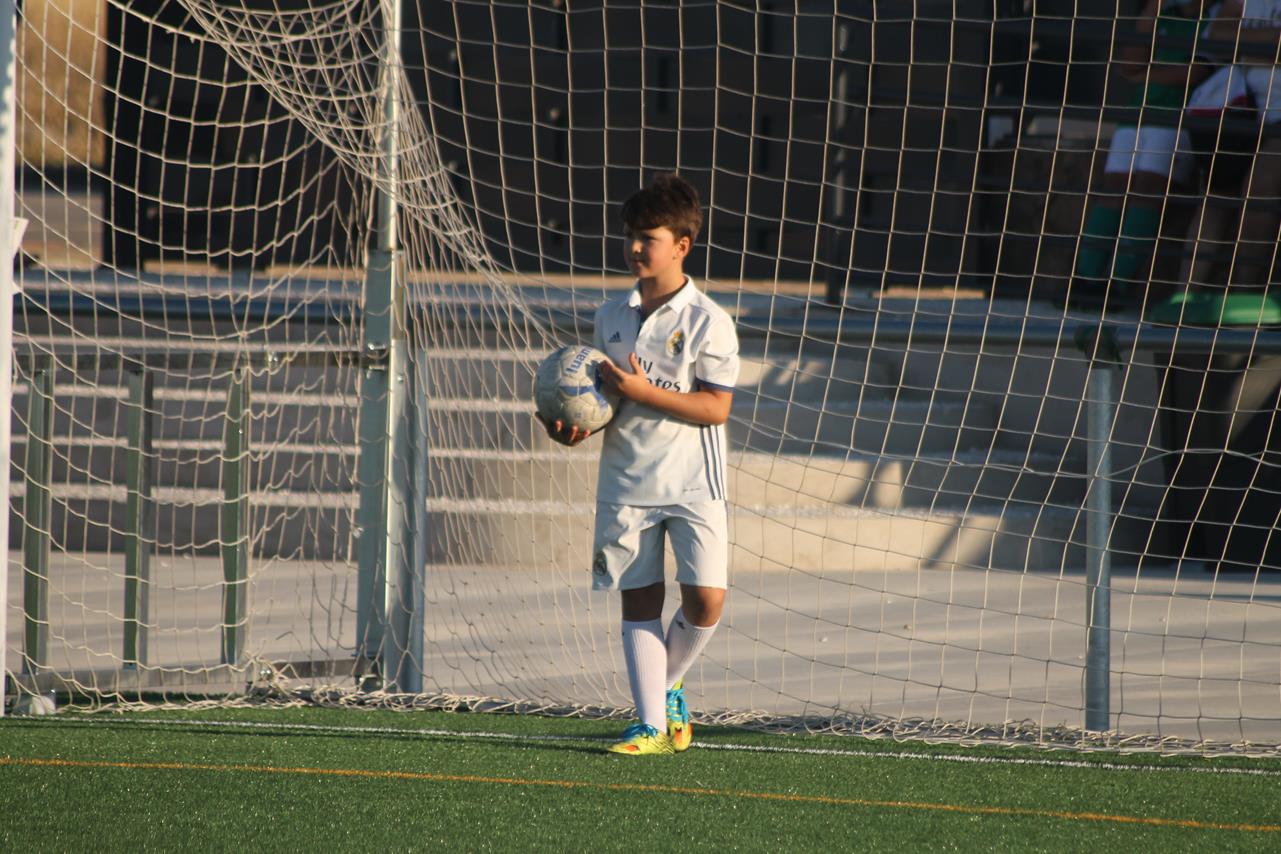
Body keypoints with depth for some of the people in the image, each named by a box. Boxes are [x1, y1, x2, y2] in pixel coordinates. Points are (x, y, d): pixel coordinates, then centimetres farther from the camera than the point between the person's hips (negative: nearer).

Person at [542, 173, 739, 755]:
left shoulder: (707, 322, -7)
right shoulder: (612, 317, 8)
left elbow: (715, 408, -12)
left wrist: (644, 392, -20)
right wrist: (578, 428, -4)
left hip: (693, 483, -4)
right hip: (626, 481, 4)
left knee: (705, 599, -10)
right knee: (639, 598, 2)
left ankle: (666, 687, 17)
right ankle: (651, 724, 5)